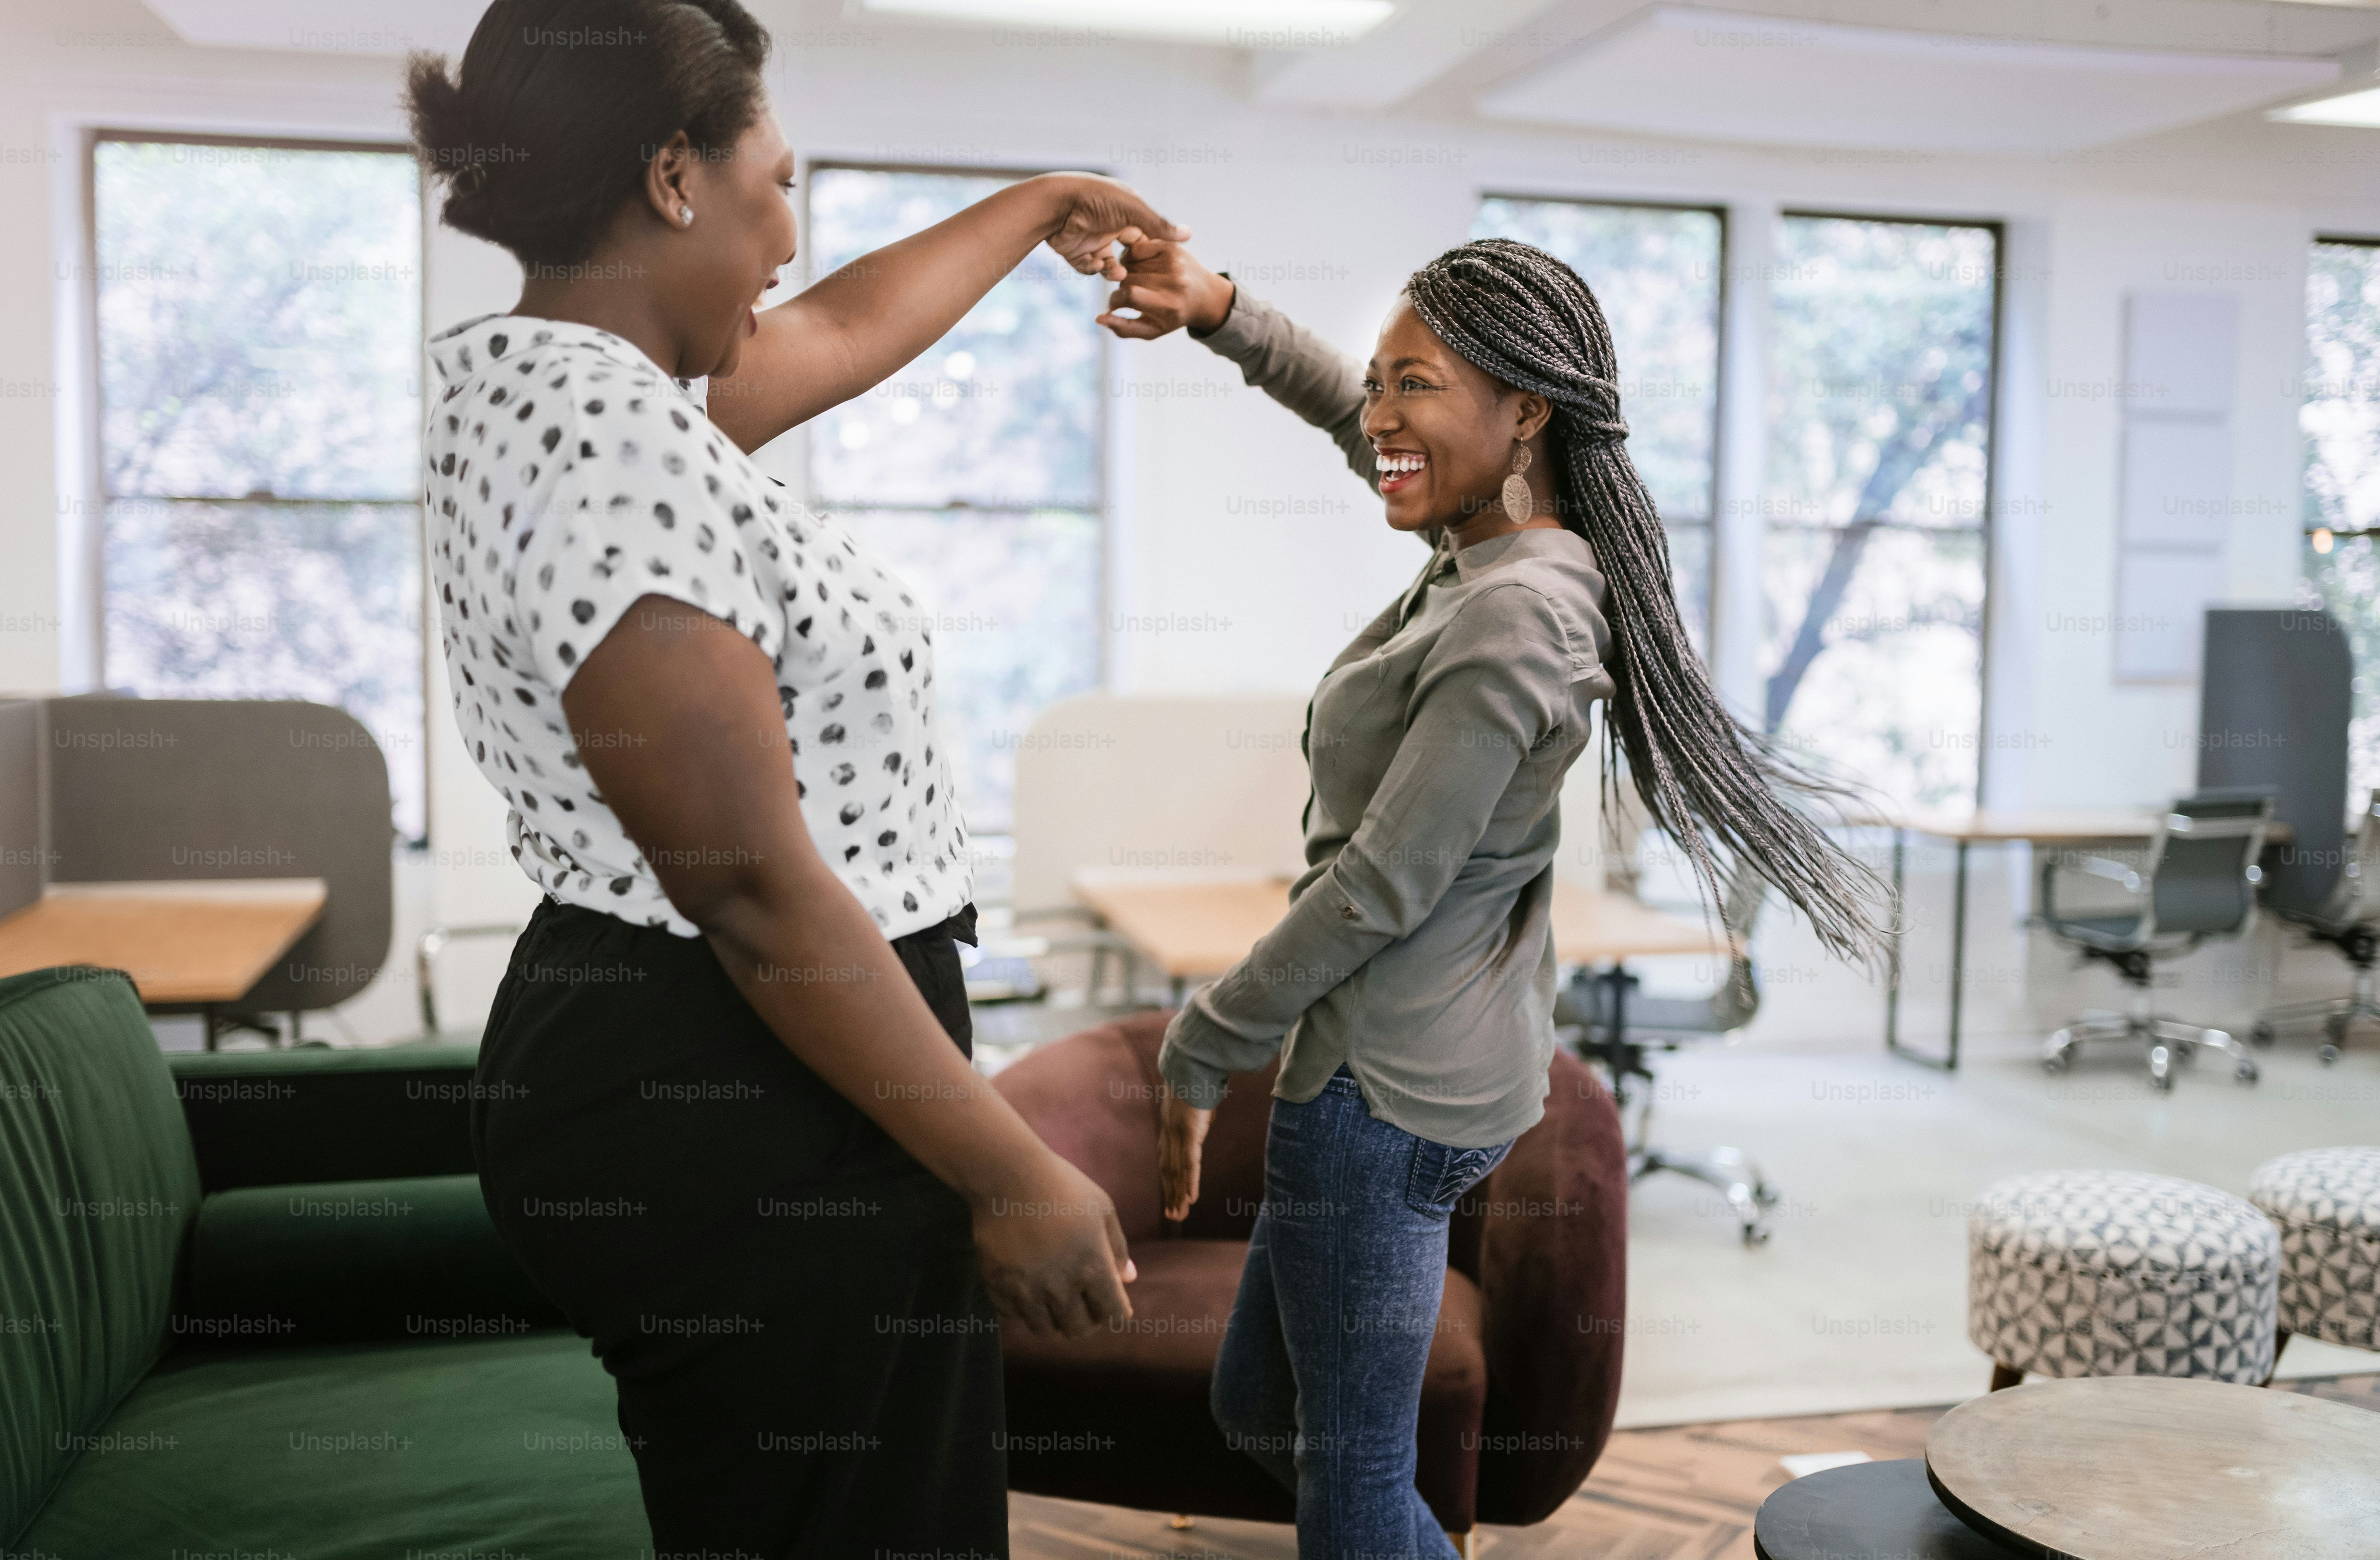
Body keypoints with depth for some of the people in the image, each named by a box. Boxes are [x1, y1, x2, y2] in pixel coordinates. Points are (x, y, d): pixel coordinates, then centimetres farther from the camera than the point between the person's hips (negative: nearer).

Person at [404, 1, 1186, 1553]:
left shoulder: (556, 380, 9)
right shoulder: (613, 449, -23)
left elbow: (844, 330, 26)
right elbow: (756, 890, -25)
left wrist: (1041, 203, 40)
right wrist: (1013, 1176, -19)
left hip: (640, 1063, 10)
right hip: (745, 1117, -10)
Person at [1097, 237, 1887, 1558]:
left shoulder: (1512, 623, -22)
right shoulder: (1496, 544, 5)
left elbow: (1377, 887, -21)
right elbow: (1351, 421, 24)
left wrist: (1194, 1052, -11)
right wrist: (1216, 311, 12)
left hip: (1386, 1093, -10)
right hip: (1446, 1065, 10)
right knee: (1257, 1410, 22)